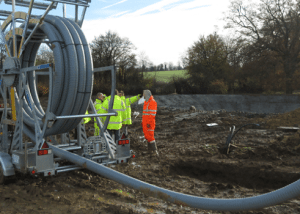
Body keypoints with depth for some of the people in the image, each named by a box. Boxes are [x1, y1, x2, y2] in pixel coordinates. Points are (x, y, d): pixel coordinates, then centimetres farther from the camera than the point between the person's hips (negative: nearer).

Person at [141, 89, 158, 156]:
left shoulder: (152, 102, -13)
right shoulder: (146, 102, 17)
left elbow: (152, 114, -19)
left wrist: (149, 123, -22)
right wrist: (142, 121, 20)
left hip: (149, 123, -9)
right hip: (145, 122, 9)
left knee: (150, 136, -11)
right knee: (147, 135, 11)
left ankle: (155, 150, -7)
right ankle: (150, 149, 18)